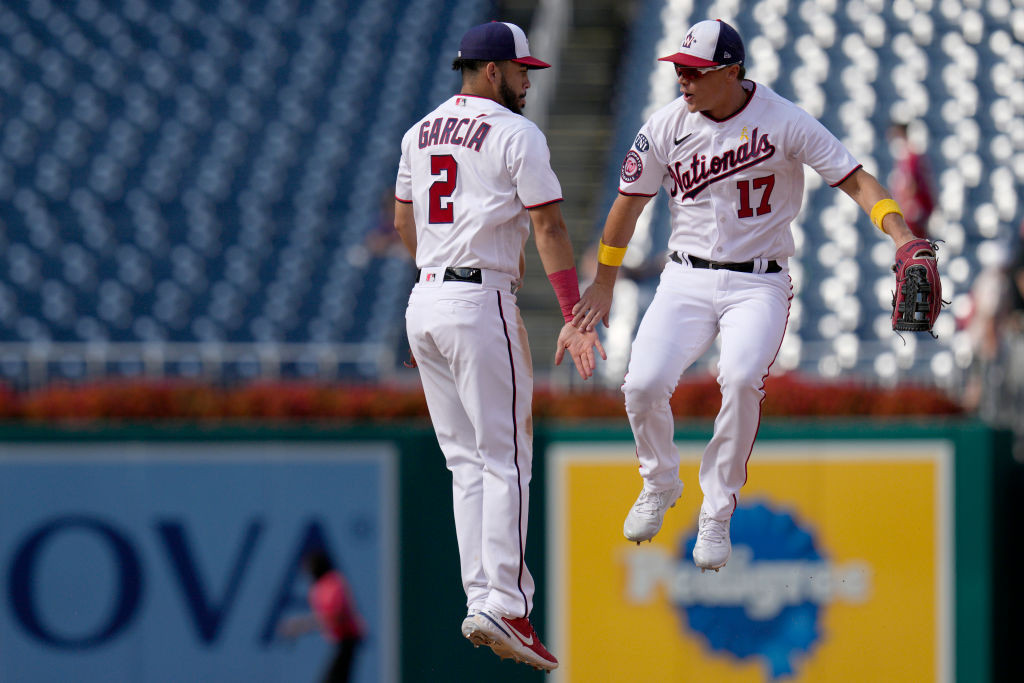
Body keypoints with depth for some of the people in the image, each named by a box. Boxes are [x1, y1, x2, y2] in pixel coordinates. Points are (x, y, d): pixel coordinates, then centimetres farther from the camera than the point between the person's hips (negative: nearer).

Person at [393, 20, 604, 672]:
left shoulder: (421, 132, 14)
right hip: (482, 306, -7)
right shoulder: (517, 135, -8)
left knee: (467, 461, 10)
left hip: (424, 304, 7)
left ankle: (482, 601, 4)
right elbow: (549, 229, -12)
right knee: (506, 459, -6)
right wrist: (575, 319, -13)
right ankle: (502, 606, -15)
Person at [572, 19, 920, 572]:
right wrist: (603, 285, 18)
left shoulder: (783, 122, -9)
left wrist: (899, 233, -27)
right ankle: (660, 484, 16)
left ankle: (716, 516, -12)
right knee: (643, 384, -18)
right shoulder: (666, 126, 0)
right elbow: (629, 202, 13)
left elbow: (853, 178, -10)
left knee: (741, 378, -30)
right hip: (685, 281, 3)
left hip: (759, 284, -3)